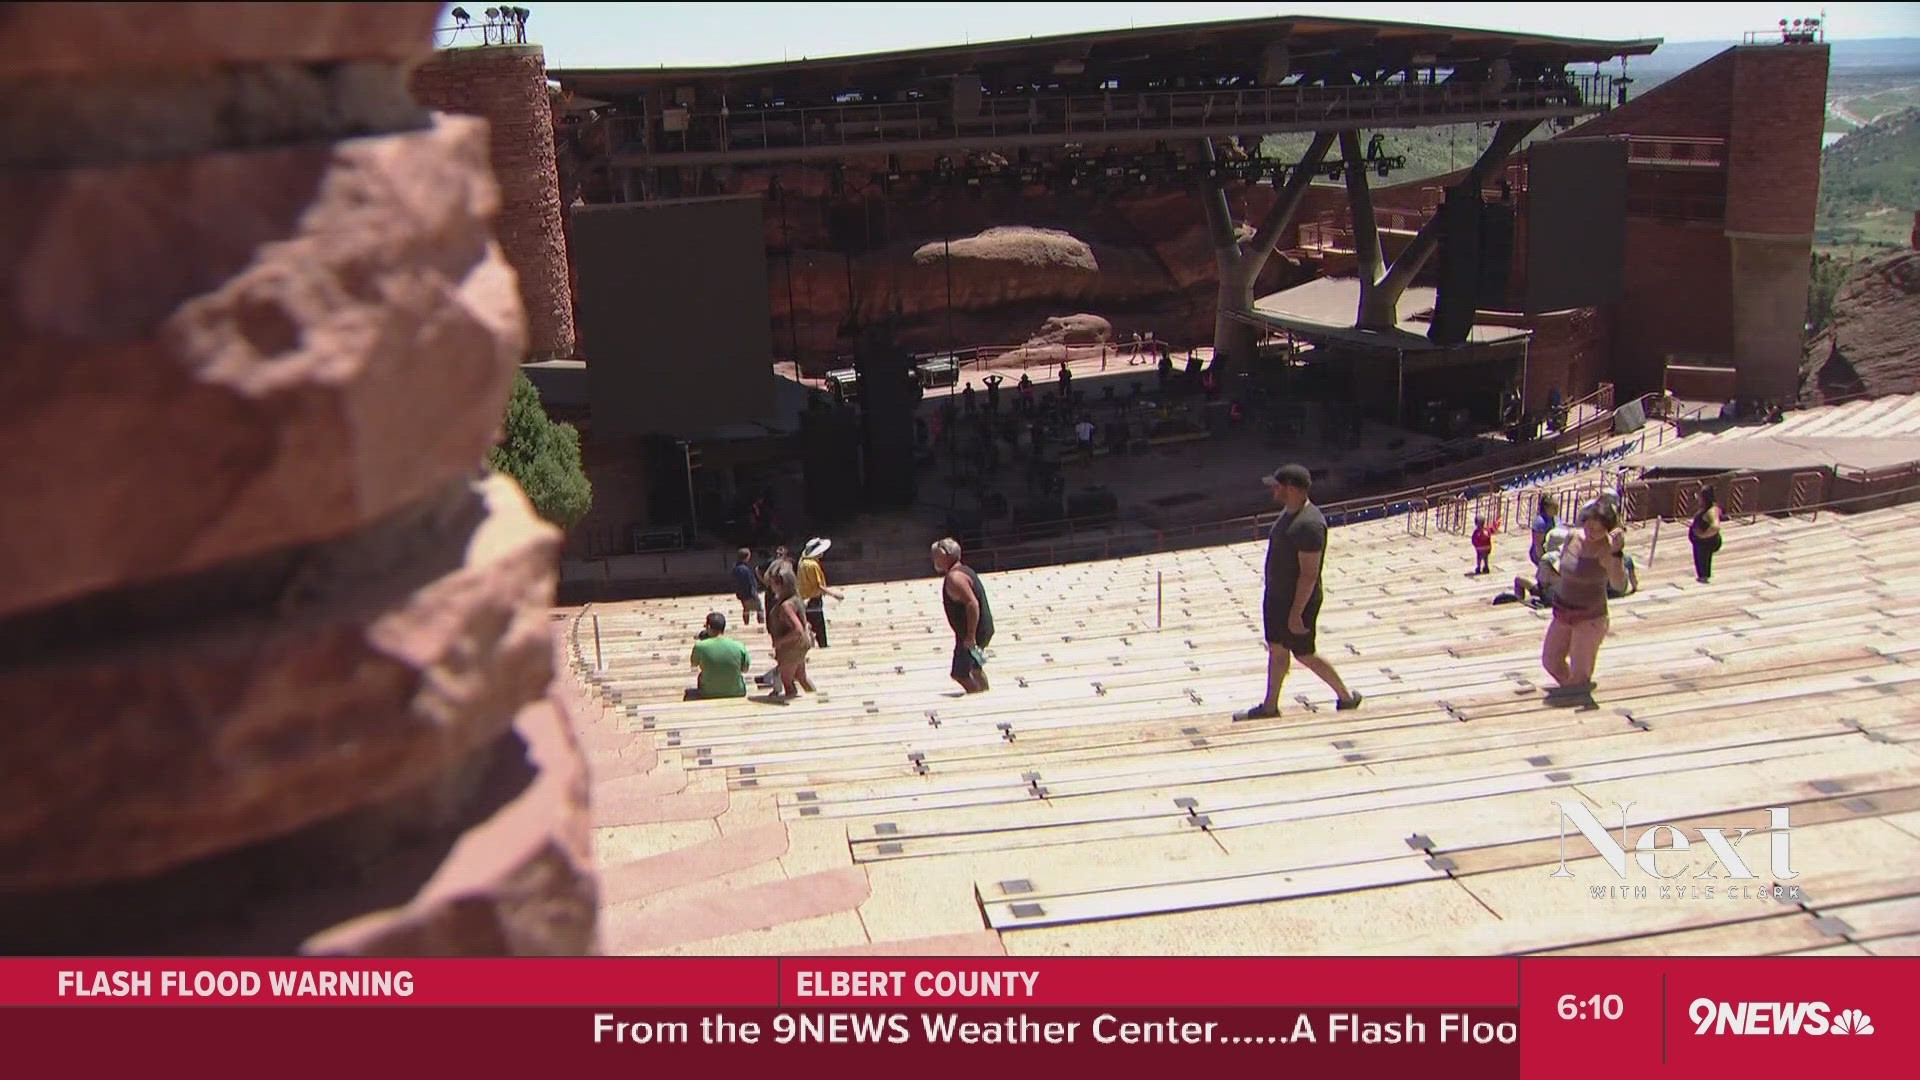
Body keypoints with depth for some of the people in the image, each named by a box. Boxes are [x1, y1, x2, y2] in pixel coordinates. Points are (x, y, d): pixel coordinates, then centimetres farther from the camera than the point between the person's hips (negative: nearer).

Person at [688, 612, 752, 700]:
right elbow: (745, 670, 0)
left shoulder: (700, 646, -20)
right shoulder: (739, 647, -17)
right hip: (736, 694, 1)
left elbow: (694, 664, 2)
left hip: (708, 695, -1)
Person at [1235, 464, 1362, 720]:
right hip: (1277, 597, 9)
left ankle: (1346, 697, 22)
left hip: (1297, 602, -9)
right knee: (1276, 650, 16)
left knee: (1304, 655, 5)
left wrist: (1296, 613, -25)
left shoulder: (1309, 524, -27)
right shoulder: (1289, 513, 4)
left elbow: (1309, 574, -27)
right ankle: (1269, 706, 28)